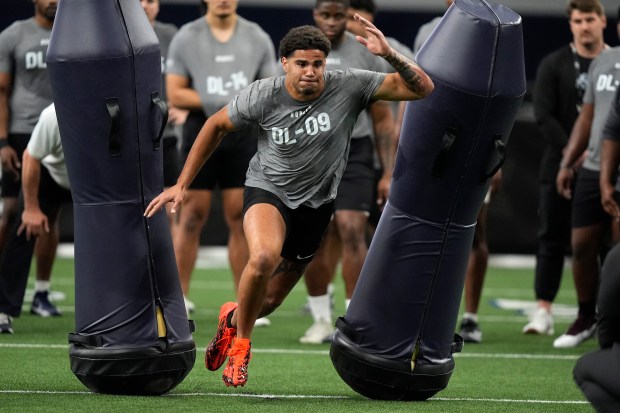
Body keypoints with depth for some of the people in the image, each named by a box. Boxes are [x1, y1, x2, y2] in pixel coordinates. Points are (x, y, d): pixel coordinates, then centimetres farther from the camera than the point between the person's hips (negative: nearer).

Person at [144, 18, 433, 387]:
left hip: (316, 204, 2)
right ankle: (240, 343, -10)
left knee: (272, 299, 12)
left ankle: (233, 318, 50)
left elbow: (422, 88, -20)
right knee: (264, 257, -35)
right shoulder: (262, 96, -15)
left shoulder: (350, 87, -17)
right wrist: (182, 184, 2)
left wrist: (389, 54, -38)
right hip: (267, 190, -2)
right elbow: (217, 126, 2)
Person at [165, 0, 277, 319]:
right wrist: (219, 103, -13)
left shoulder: (258, 39, 8)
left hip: (243, 135, 2)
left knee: (240, 220, 2)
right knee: (192, 217, 0)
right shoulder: (186, 38, 1)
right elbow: (175, 93, -3)